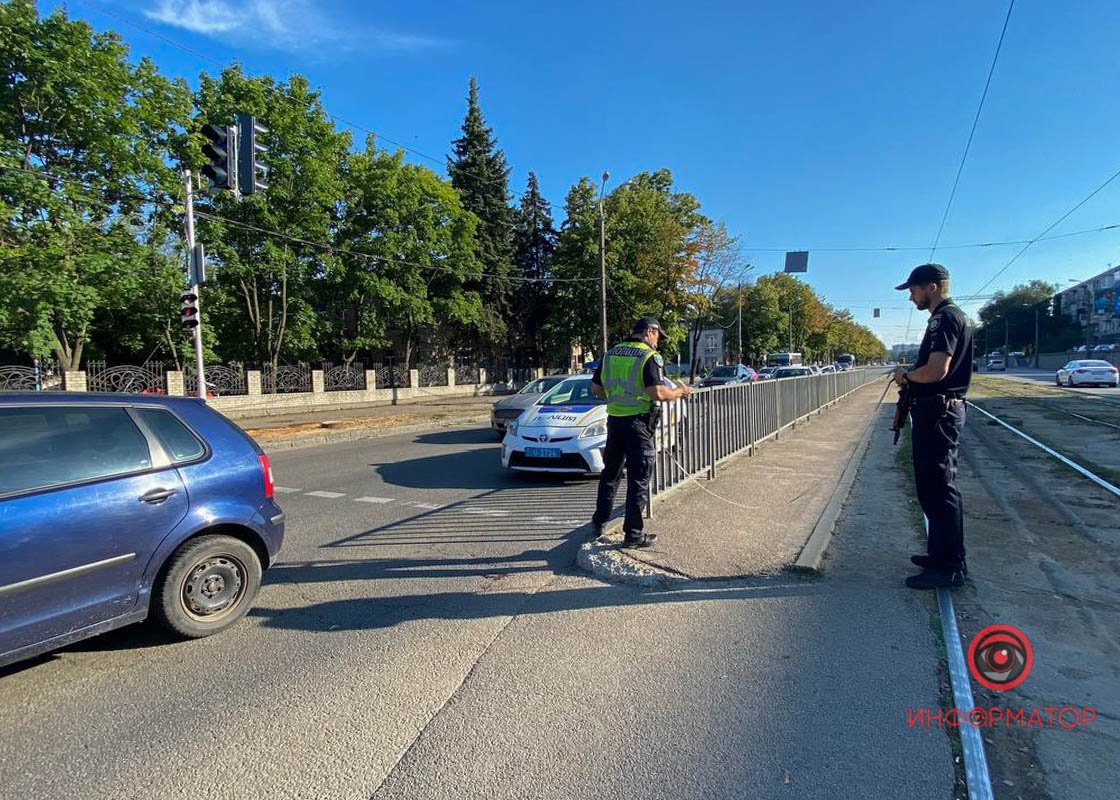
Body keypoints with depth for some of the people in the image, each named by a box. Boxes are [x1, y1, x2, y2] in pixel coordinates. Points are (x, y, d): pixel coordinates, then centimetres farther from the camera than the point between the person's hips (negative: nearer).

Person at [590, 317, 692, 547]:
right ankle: (633, 534, 6)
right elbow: (657, 393, -20)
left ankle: (599, 522, 28)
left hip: (614, 418, 6)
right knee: (638, 479, 2)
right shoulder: (649, 356, -10)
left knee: (610, 473, 19)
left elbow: (595, 388, 12)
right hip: (638, 421, -6)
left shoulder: (611, 353, 9)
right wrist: (679, 393, -3)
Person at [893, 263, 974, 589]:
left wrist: (905, 375, -9)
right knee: (932, 486, 17)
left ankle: (950, 566, 2)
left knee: (939, 488, -5)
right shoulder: (945, 317, 17)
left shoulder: (945, 318, -15)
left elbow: (936, 370, -25)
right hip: (934, 411, 11)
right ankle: (941, 553, 28)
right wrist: (911, 375, 10)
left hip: (939, 412, -11)